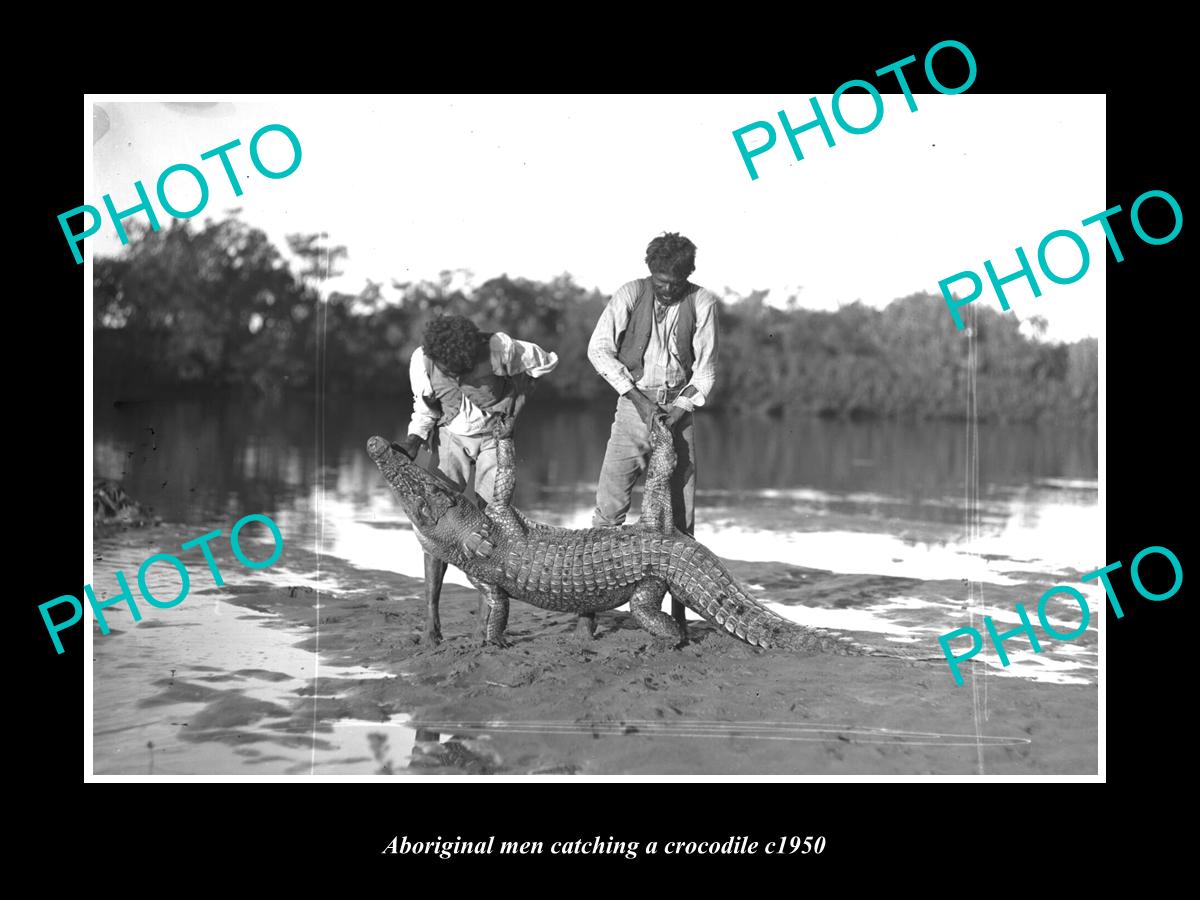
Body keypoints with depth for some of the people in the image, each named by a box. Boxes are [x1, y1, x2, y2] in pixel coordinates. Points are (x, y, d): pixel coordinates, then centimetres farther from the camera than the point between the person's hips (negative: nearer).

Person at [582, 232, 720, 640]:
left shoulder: (702, 302, -2)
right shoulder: (631, 294, -3)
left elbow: (706, 368, 0)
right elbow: (599, 348, -6)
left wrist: (682, 407, -12)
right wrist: (635, 393, -13)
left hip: (678, 410, 1)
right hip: (633, 405, -1)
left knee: (681, 513, 2)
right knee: (610, 504, -8)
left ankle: (679, 610, 9)